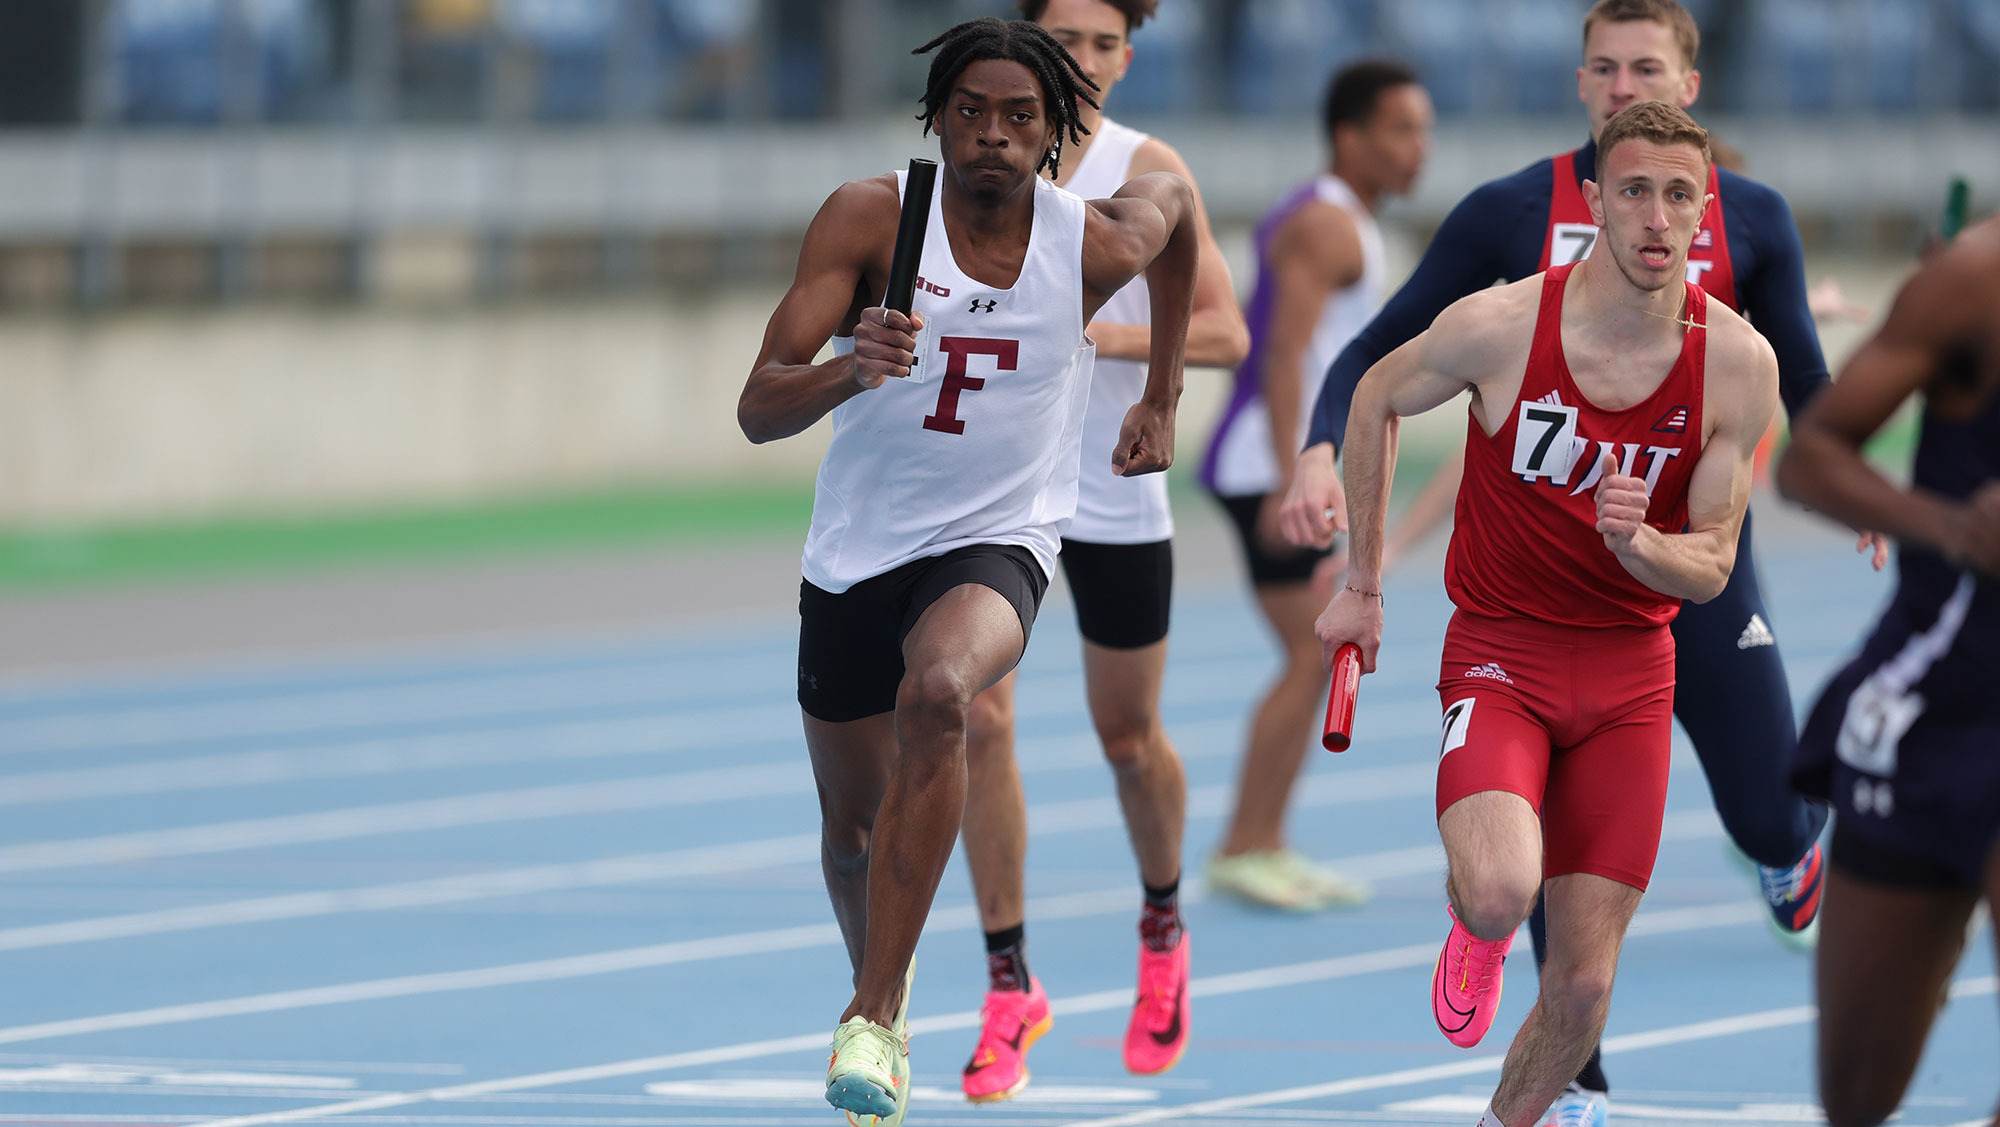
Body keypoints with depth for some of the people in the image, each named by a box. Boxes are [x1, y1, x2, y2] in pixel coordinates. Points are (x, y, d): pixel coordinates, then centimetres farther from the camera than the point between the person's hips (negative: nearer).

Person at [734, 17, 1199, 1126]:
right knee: (854, 829, 14)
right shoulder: (868, 219, -13)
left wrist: (1161, 398, 20)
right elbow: (758, 410, -19)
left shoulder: (1096, 245, -10)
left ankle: (872, 1023, -33)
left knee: (936, 692, -35)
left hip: (995, 546, -2)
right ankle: (885, 993, 48)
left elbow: (1172, 199, 17)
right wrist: (849, 371, -41)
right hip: (854, 556, 2)